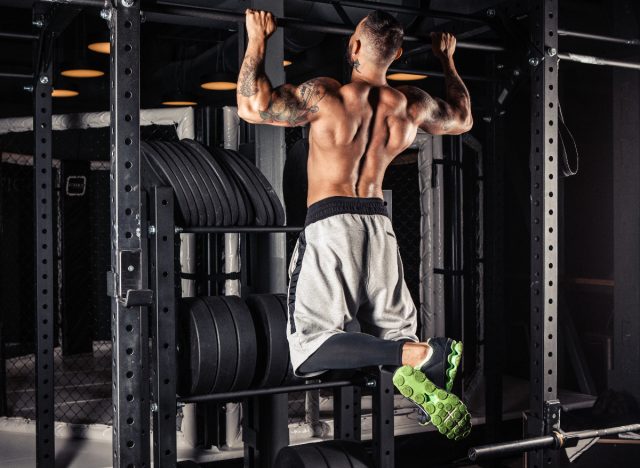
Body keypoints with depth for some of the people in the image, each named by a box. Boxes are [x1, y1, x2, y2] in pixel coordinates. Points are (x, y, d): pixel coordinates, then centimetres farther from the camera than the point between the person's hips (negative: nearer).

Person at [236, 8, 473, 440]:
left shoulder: (325, 96, -11)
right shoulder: (412, 105, 5)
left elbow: (252, 107, -14)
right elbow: (463, 119, 24)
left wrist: (257, 39, -3)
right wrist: (447, 59, 36)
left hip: (331, 225, -5)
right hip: (379, 224, 5)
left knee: (312, 343, -8)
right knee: (393, 336, 13)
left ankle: (422, 355, -27)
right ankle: (427, 382, -21)